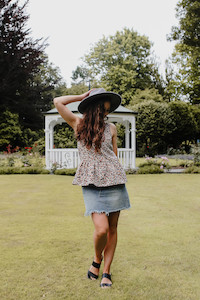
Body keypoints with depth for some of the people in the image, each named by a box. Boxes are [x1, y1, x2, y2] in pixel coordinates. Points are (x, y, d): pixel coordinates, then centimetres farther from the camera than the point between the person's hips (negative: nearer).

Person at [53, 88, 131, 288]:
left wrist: (116, 177, 13)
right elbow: (58, 102, 1)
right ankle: (97, 260, 19)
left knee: (112, 229, 5)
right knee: (101, 229, -13)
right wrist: (82, 97, 10)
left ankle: (106, 271, 22)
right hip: (91, 185, -2)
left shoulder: (110, 128, 12)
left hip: (113, 182, 2)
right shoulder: (78, 124, 9)